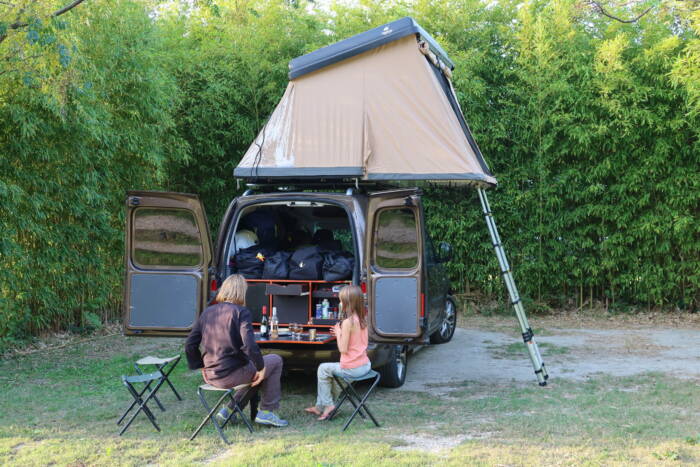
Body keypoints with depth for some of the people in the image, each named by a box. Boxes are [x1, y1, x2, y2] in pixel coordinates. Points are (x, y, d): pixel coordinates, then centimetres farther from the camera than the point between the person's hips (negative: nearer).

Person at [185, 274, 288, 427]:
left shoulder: (208, 312, 7)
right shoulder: (241, 312, -11)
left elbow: (190, 345, 8)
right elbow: (249, 345, -21)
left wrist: (202, 366, 18)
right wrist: (261, 368, -9)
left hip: (211, 376, 7)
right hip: (231, 375, -7)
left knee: (251, 370, 34)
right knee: (276, 361, 14)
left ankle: (229, 410, 26)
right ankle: (266, 412, 13)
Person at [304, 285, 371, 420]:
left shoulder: (348, 322, -20)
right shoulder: (363, 319, 4)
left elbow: (343, 349, -18)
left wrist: (338, 333, -3)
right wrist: (342, 334, 11)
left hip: (352, 368, -8)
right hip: (365, 365, 8)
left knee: (323, 369, 16)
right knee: (335, 370, 32)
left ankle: (327, 404, 19)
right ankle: (320, 406, 40)